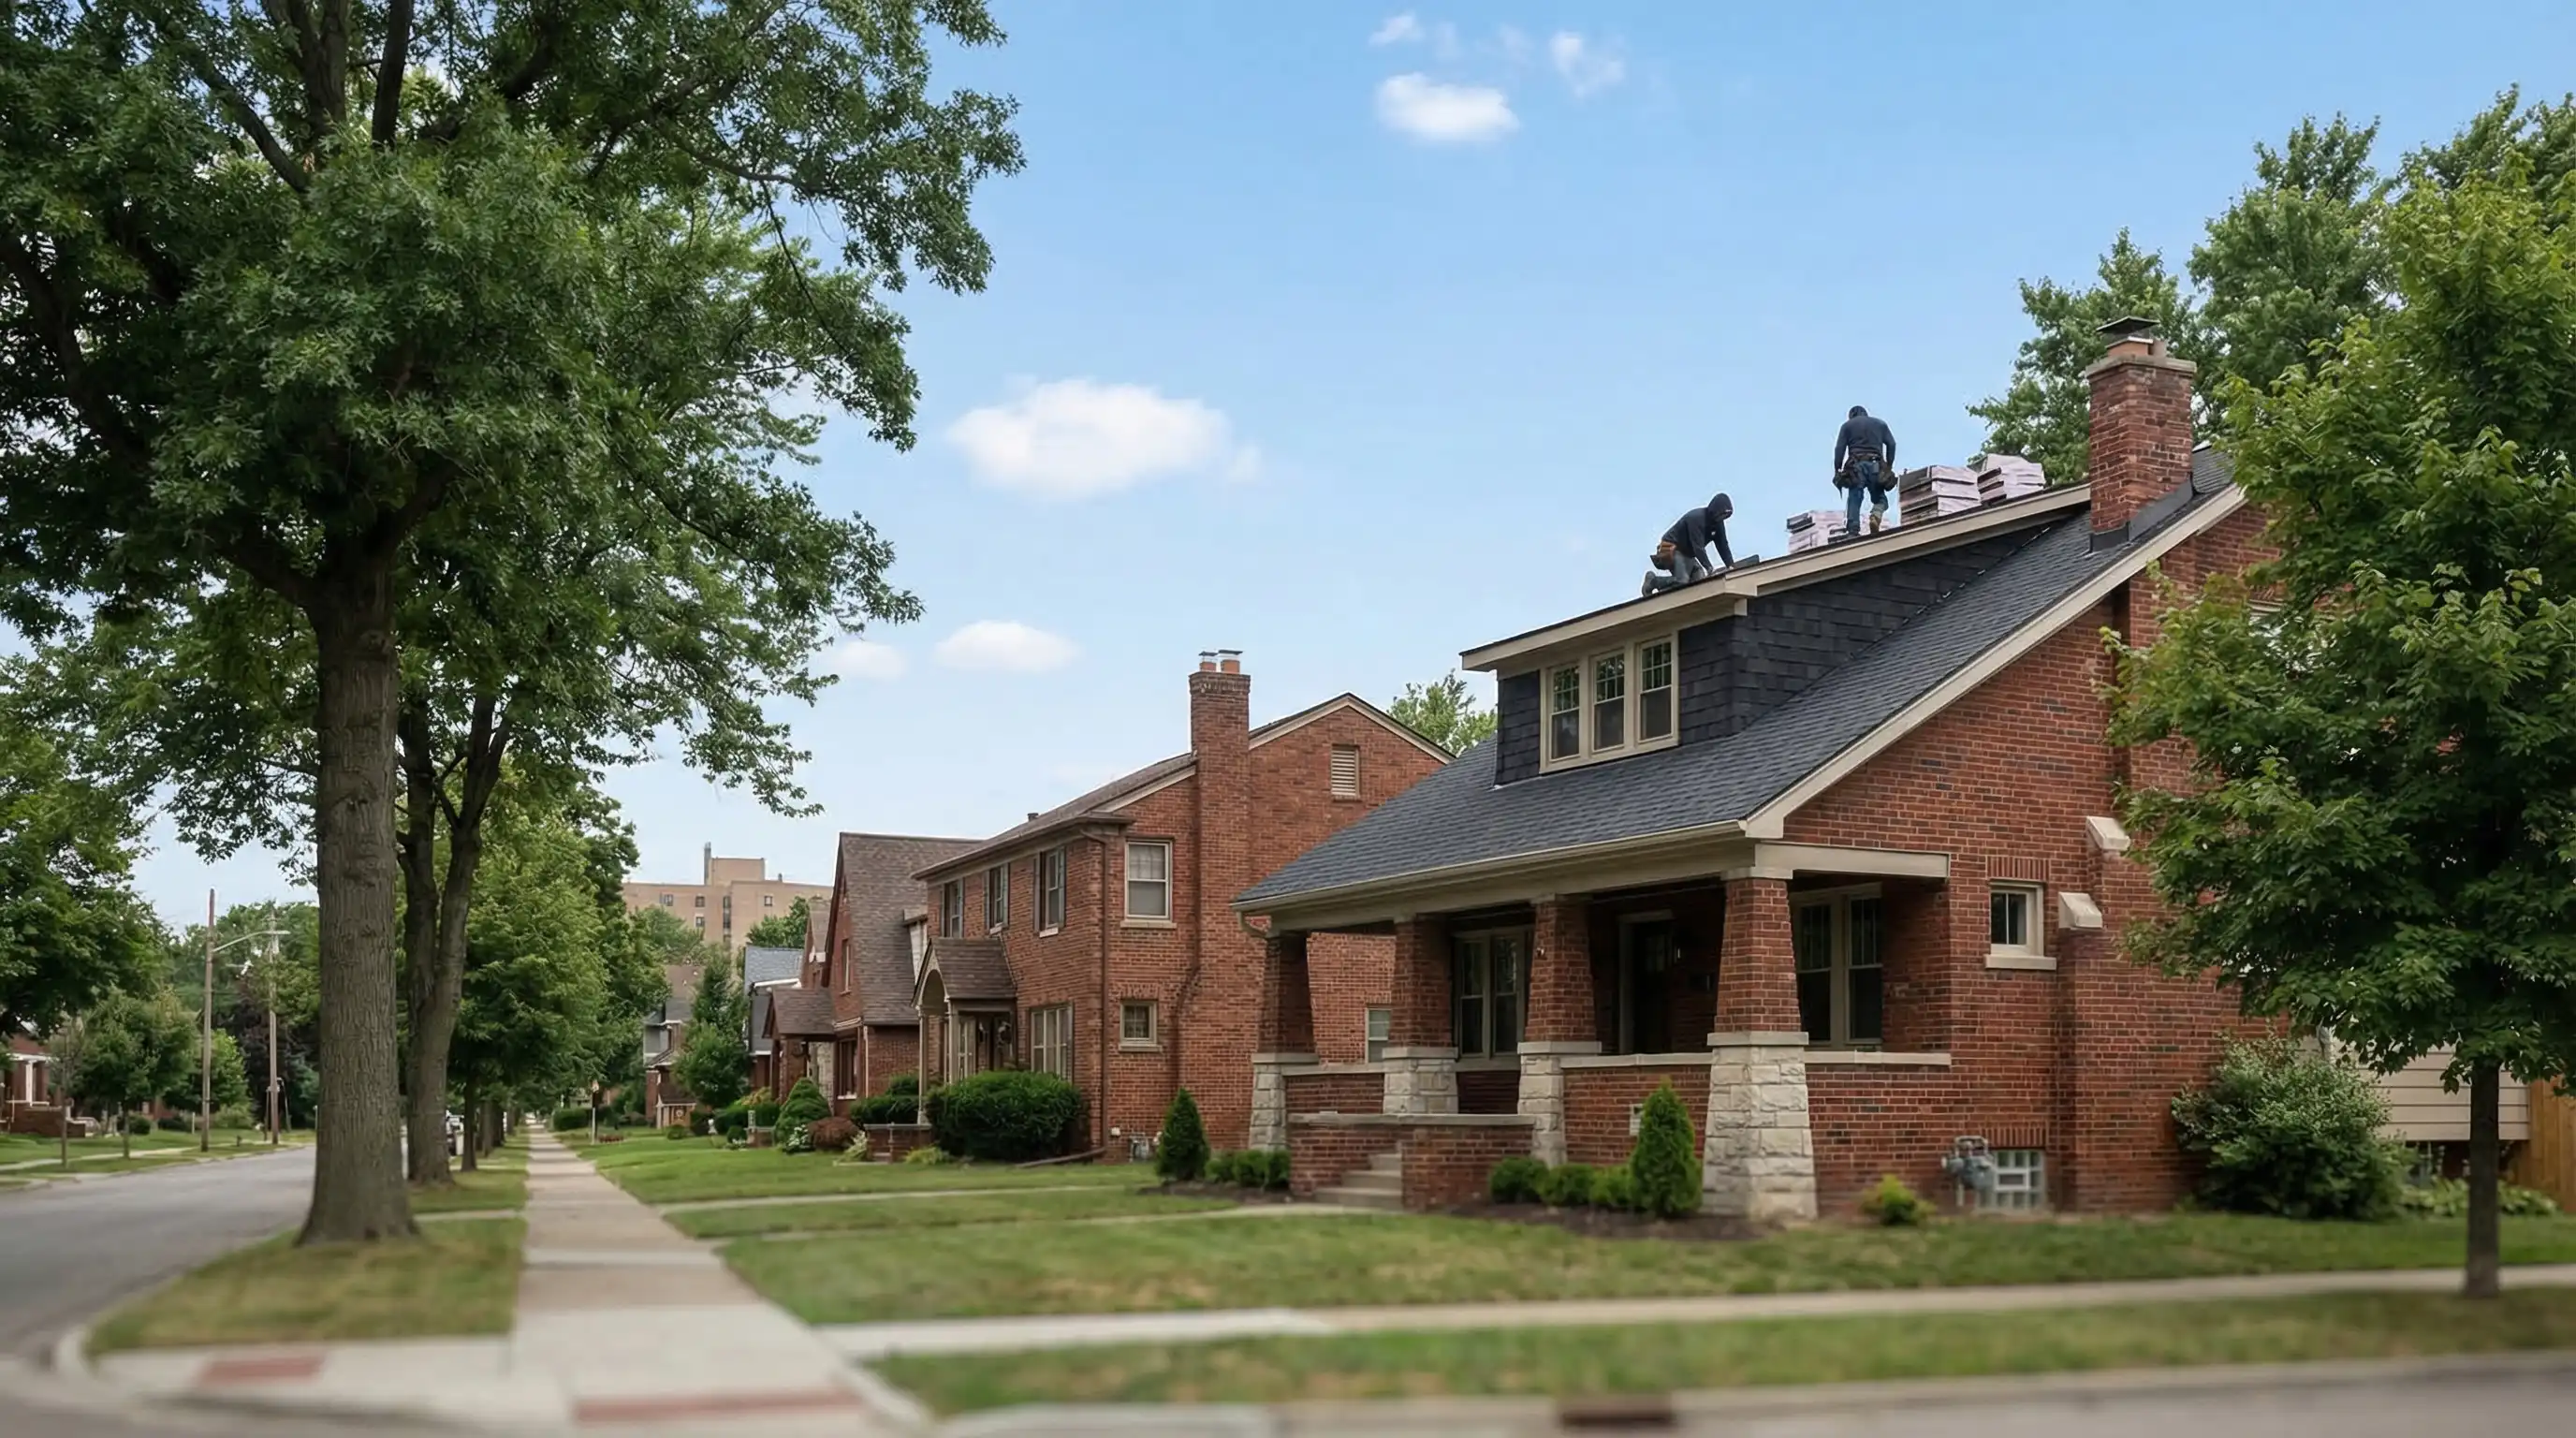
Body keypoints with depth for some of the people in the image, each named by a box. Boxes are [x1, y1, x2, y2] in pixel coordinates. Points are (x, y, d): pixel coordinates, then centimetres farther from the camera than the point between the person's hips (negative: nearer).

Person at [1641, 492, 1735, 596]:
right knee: (1682, 581, -28)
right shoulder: (1696, 518, -25)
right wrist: (1709, 568, -39)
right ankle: (1653, 581, -6)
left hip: (1687, 553, 9)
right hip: (1671, 548, -9)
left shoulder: (1718, 523, 2)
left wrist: (1731, 565, -16)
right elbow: (1698, 546, -33)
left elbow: (1723, 546, -1)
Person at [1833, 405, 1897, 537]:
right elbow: (1891, 444, 11)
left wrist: (1837, 470, 6)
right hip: (1876, 465, 1)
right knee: (1880, 499, 8)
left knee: (1854, 499, -5)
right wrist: (1889, 466, 12)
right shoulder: (1880, 423, 22)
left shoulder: (1848, 425, 16)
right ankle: (1876, 516, -25)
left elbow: (1839, 448, 5)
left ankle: (1853, 531, -19)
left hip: (1856, 465, -1)